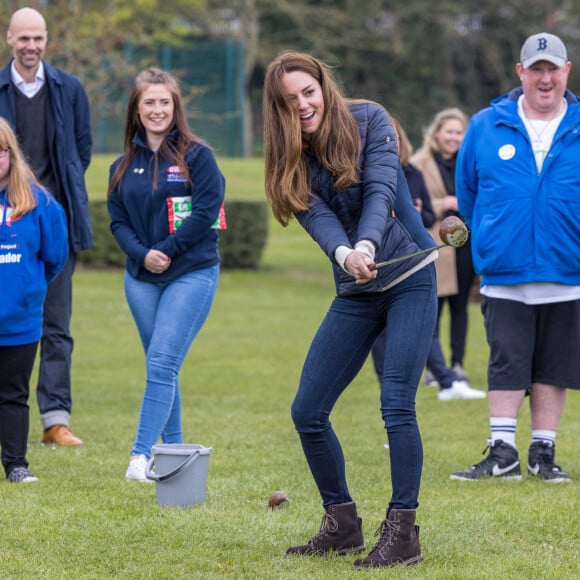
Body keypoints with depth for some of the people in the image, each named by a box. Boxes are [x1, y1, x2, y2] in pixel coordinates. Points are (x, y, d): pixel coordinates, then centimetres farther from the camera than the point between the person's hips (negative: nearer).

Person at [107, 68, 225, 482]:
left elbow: (207, 211, -11)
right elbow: (118, 220, 8)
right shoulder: (124, 166, 10)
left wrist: (168, 250, -14)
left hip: (192, 273, -5)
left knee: (162, 364, -14)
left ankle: (141, 454, -19)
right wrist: (142, 254, -11)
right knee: (161, 368, 9)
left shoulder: (196, 156, -4)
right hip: (141, 278, 5)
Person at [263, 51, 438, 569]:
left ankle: (402, 533, -7)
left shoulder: (368, 120, -7)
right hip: (355, 293, 5)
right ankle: (343, 526, 17)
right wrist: (345, 255, -37)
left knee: (397, 404, -15)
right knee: (307, 411, 1)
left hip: (409, 278, -5)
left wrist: (367, 245, -38)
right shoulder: (291, 161, 0)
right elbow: (318, 218, -15)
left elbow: (381, 190, -19)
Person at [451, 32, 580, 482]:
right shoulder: (485, 127, 4)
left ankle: (543, 453, 16)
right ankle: (502, 454, -1)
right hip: (504, 278, 0)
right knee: (506, 366, -4)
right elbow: (467, 193, 16)